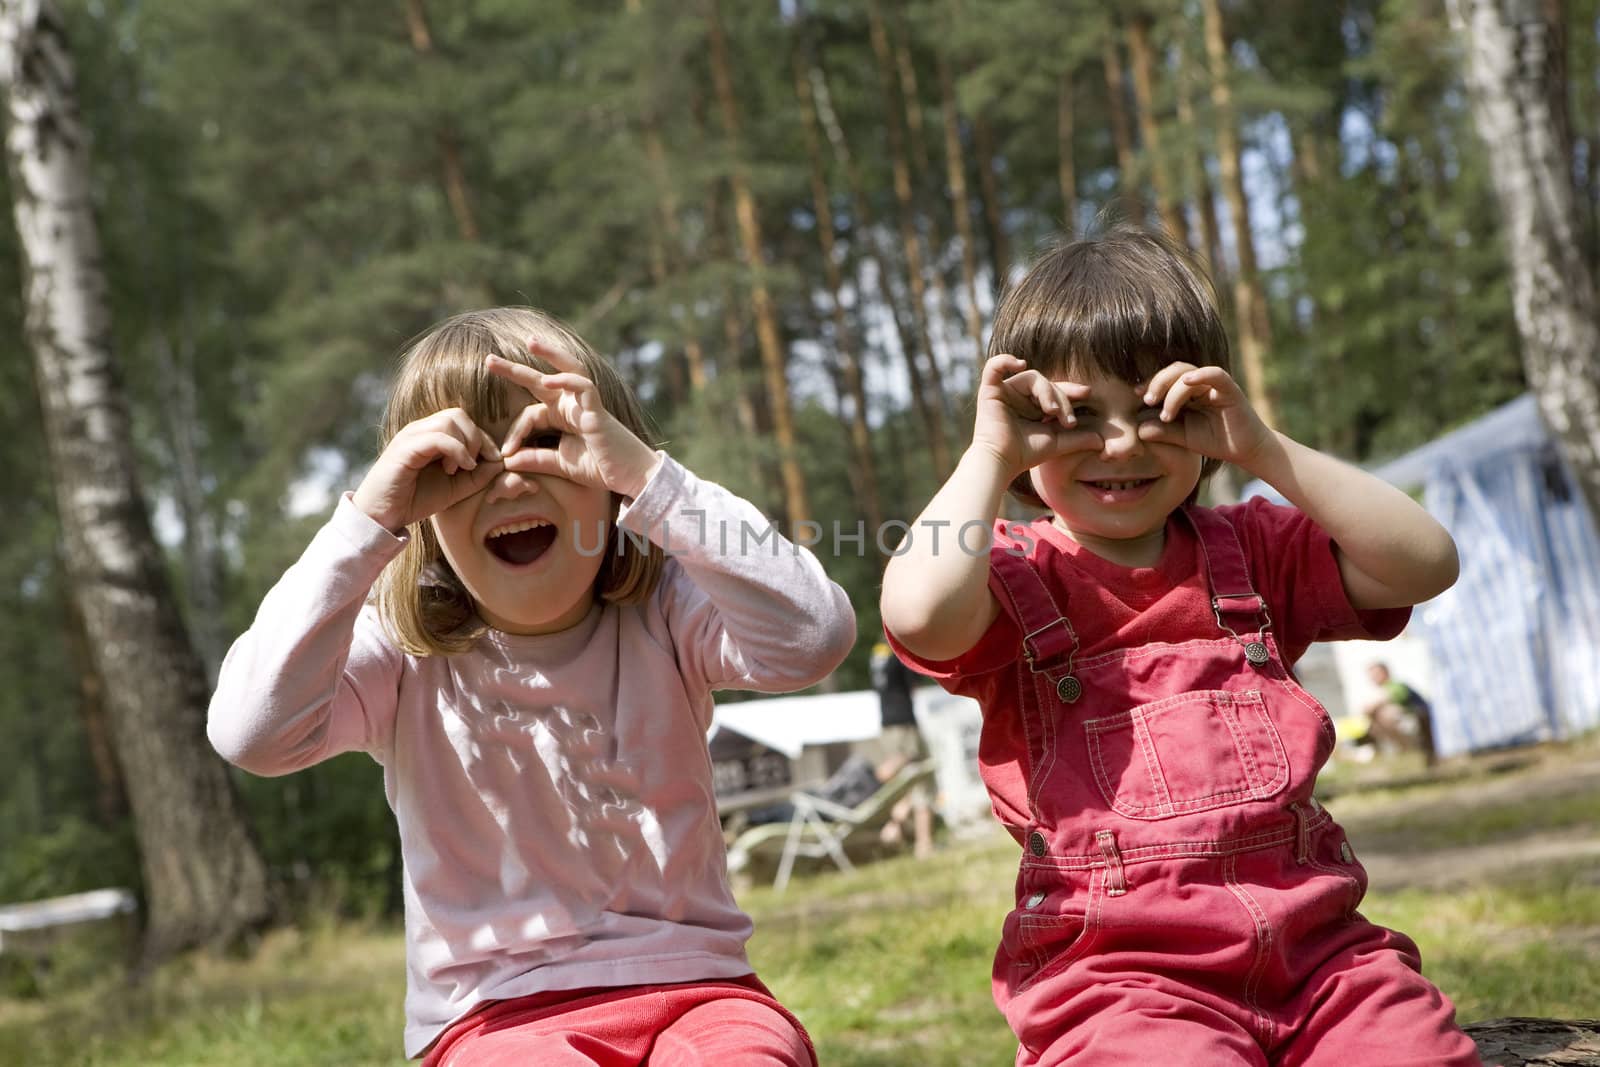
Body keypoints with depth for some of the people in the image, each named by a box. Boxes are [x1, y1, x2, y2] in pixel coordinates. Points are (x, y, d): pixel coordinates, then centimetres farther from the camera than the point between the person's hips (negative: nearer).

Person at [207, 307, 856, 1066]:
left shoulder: (665, 616, 0)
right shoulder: (400, 657, -1)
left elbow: (812, 639, -19)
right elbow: (254, 734, -19)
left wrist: (648, 477, -23)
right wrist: (369, 518, -20)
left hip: (693, 985, 1)